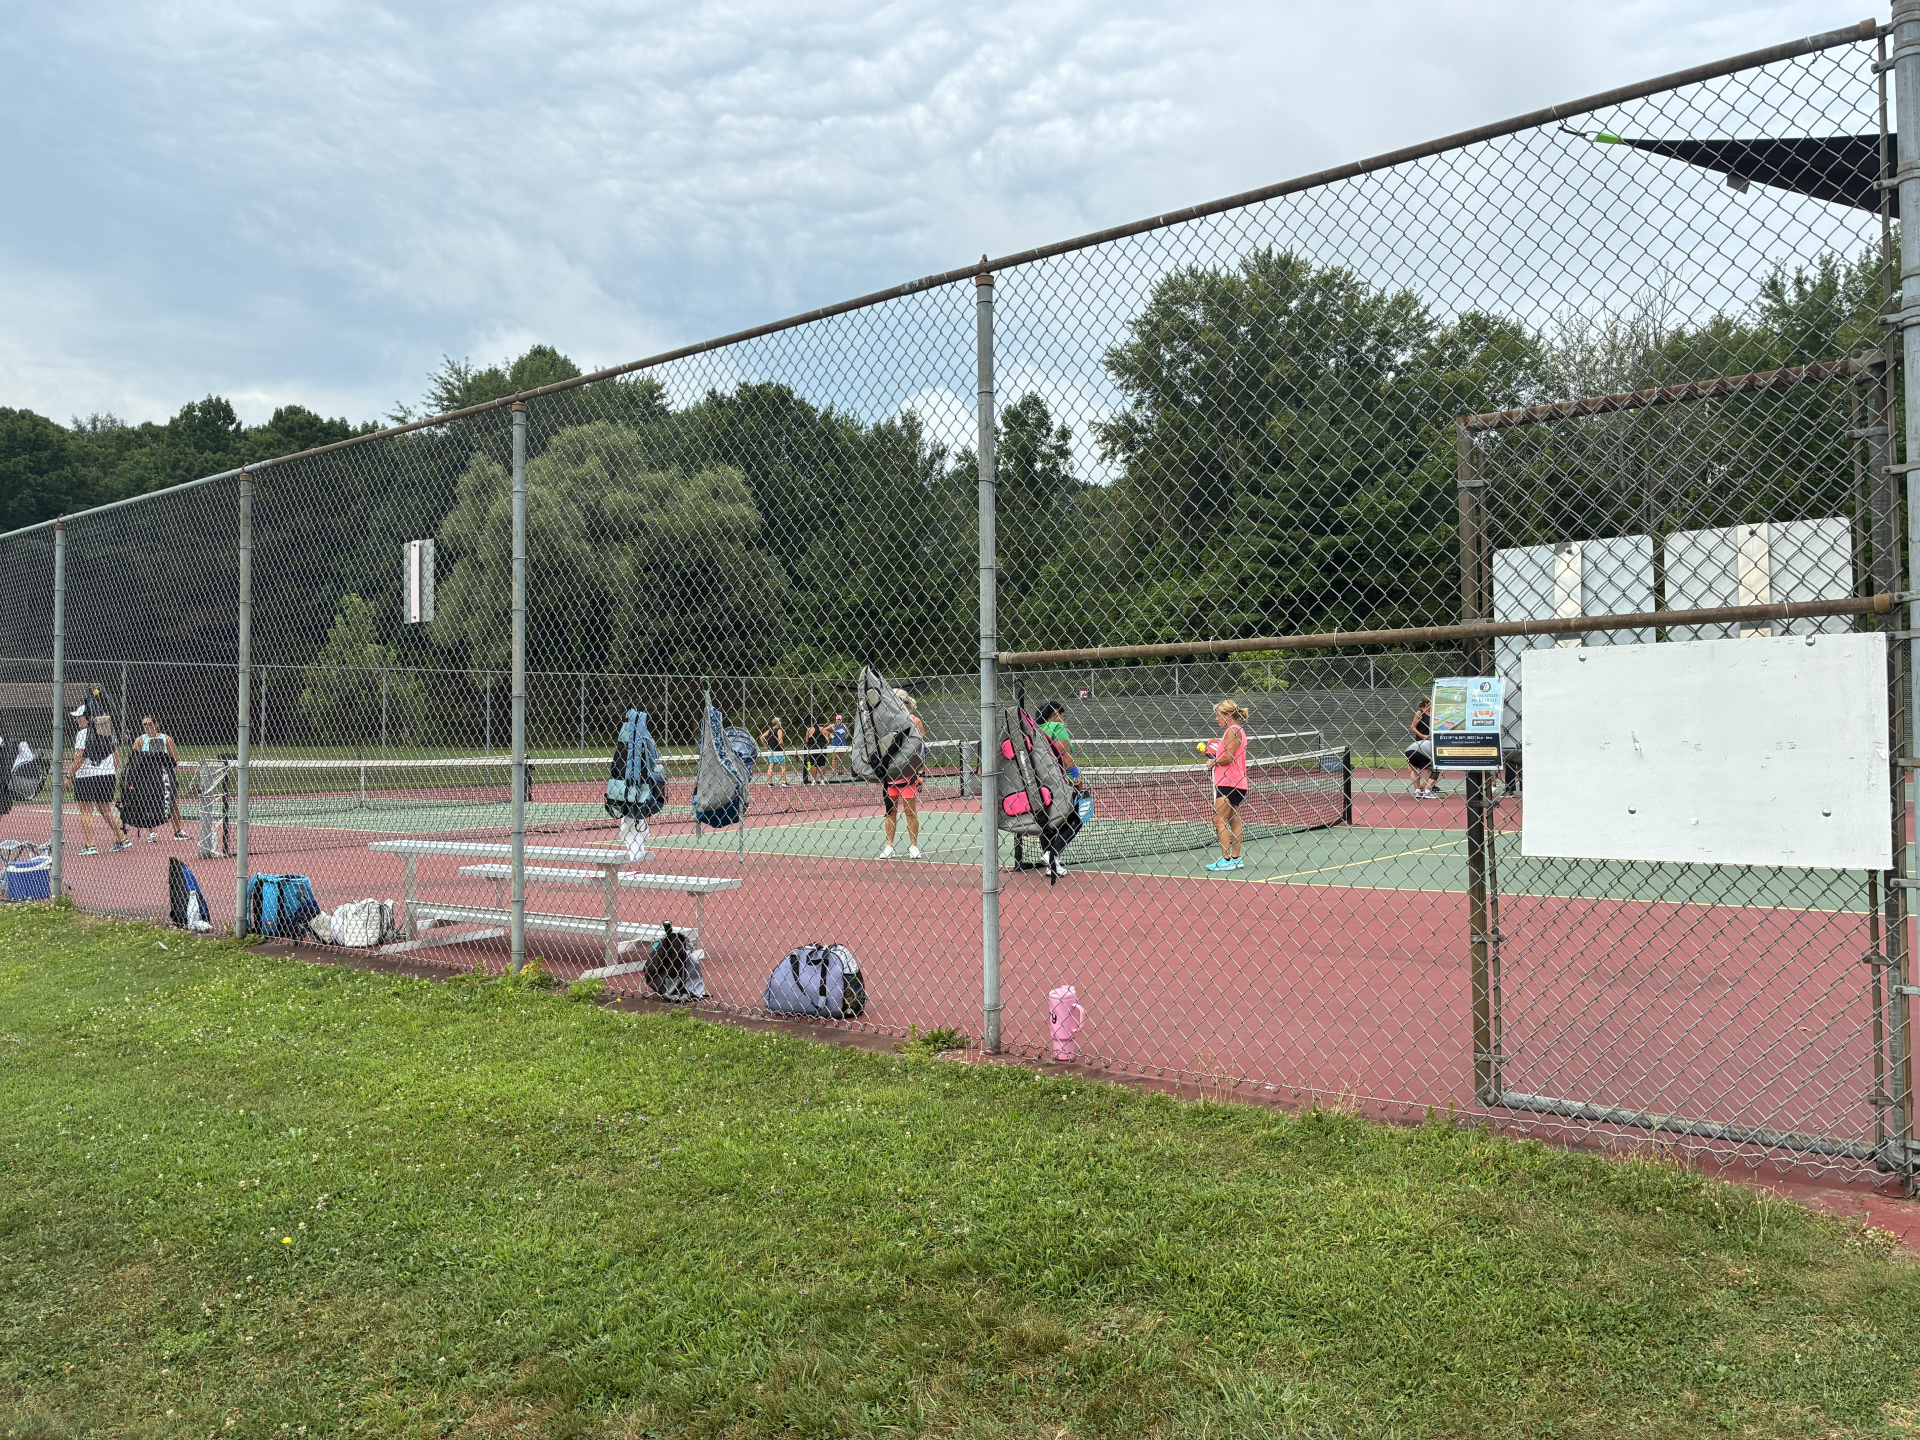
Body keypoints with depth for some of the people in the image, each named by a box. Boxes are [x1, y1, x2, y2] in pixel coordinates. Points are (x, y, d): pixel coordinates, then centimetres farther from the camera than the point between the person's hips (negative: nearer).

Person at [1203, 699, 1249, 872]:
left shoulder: (1233, 730, -13)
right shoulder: (1236, 730, 18)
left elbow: (1228, 758, -19)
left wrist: (1213, 762, -4)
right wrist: (1212, 753, 8)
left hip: (1229, 783, -11)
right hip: (1235, 783, 11)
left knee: (1219, 820, -9)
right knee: (1233, 819, 11)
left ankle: (1226, 860, -10)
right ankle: (1236, 859, 14)